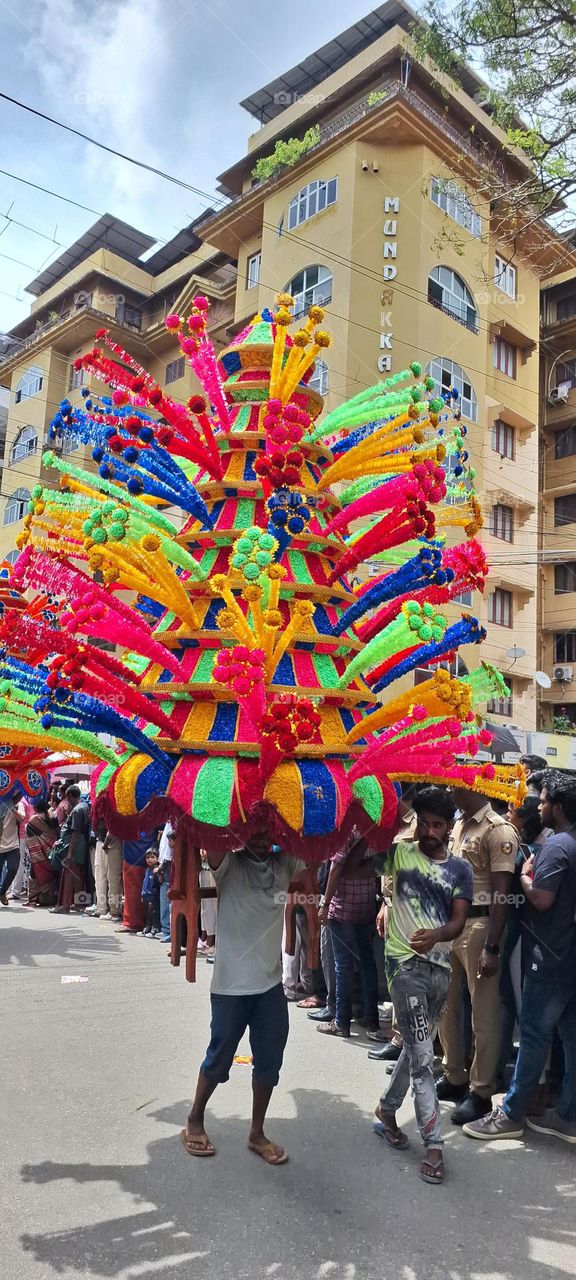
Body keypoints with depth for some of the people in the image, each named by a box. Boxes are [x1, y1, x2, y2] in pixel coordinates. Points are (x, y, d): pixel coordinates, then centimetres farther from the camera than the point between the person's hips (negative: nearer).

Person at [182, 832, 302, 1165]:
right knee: (219, 1058, 12)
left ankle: (257, 1133, 30)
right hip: (231, 984, -4)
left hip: (271, 982, 4)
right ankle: (194, 1122, 34)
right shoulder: (229, 865, -12)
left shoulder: (285, 863, 0)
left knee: (270, 1061, 11)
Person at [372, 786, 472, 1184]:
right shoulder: (401, 853, -3)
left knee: (417, 1049, 18)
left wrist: (436, 934, -28)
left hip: (441, 966, 4)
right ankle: (434, 1143, 4)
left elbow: (459, 921, -4)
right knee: (423, 1057, -6)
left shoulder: (460, 868, 4)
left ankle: (387, 1110, 37)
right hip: (407, 963, -4)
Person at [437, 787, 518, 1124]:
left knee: (484, 1013, 3)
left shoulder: (499, 830, -13)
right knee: (447, 1006, 17)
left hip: (479, 926, -8)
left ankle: (481, 1091, 15)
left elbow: (502, 893, -16)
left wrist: (492, 947, -19)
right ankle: (454, 1077, 32)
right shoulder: (459, 825, 12)